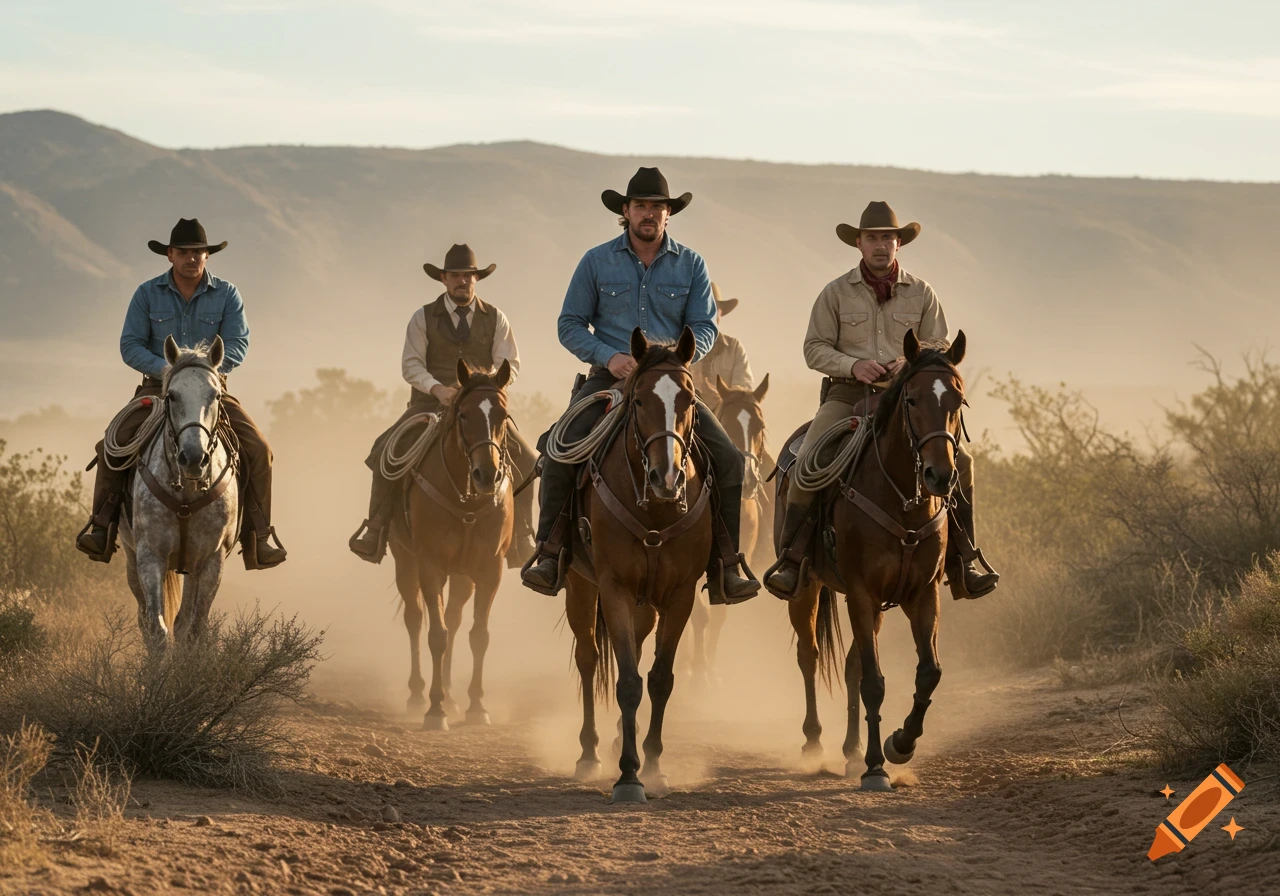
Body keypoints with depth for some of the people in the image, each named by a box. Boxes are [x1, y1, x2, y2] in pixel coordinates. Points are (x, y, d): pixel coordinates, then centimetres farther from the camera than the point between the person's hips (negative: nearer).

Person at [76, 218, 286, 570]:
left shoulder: (227, 295, -1)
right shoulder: (147, 294, 0)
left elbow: (238, 345, -9)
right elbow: (130, 346, -4)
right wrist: (164, 368, -22)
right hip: (158, 387, 0)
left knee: (257, 448, -19)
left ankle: (258, 534, -10)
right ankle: (102, 525, -8)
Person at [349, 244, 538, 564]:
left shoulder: (495, 319, 6)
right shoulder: (423, 318, 3)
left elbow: (510, 364, 2)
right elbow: (411, 365, -2)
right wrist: (437, 388, -20)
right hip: (431, 403, -1)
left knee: (526, 461, -15)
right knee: (387, 452, -23)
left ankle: (520, 535, 0)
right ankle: (376, 531, -14)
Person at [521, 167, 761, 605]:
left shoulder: (690, 264, 6)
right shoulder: (597, 262, 3)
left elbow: (704, 326, 4)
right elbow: (570, 325, 4)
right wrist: (608, 356, -14)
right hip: (610, 378, -1)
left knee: (728, 460, -14)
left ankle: (725, 567, -5)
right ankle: (549, 551, -10)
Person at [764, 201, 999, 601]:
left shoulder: (921, 293, 7)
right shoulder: (836, 293, 3)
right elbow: (815, 348, 3)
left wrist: (912, 362, -12)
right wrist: (853, 365, -15)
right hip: (849, 395, -1)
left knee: (959, 459, -16)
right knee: (807, 460, -25)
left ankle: (961, 564, -7)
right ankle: (790, 560, -16)